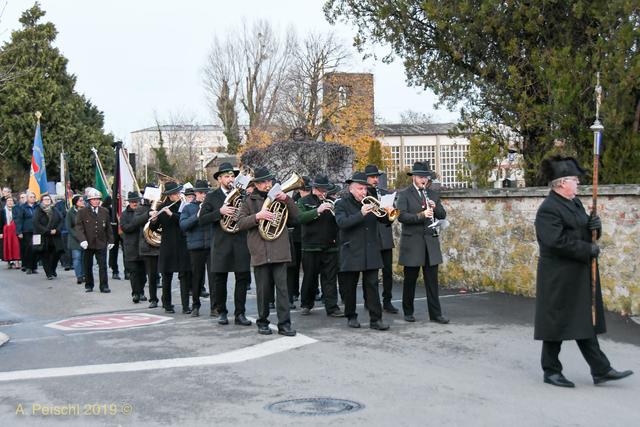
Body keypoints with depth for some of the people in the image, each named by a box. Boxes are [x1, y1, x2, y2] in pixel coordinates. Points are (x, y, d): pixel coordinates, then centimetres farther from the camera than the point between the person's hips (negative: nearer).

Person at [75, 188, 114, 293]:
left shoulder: (105, 212, 7)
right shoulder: (82, 212, -2)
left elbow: (108, 228, 13)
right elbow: (79, 227, -7)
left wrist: (110, 240, 10)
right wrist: (82, 240, -20)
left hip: (101, 243, 1)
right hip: (88, 244, -1)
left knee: (103, 266, -2)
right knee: (87, 266, 9)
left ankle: (104, 286, 3)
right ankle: (88, 286, 21)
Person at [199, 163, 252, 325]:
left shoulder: (243, 196, 11)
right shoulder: (212, 197, 5)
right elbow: (202, 220, -4)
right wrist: (220, 212, -16)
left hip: (241, 243, 2)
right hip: (221, 244, -1)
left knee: (243, 278, 0)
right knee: (219, 280, 3)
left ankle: (240, 313, 8)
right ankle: (221, 312, 18)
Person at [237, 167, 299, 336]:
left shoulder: (279, 198, 13)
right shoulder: (249, 201, 10)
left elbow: (295, 218, 7)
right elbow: (241, 223, 1)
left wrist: (287, 200, -6)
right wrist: (257, 216, -15)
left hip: (279, 251, 1)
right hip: (260, 252, 0)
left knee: (282, 287, -4)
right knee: (263, 289, 6)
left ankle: (284, 324, -2)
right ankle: (262, 322, 18)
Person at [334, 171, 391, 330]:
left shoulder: (370, 203, 10)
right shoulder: (342, 204, -2)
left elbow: (385, 219, 6)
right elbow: (342, 222, -19)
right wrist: (361, 214, -29)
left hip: (370, 252, 3)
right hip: (351, 253, -3)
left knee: (372, 286, 0)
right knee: (349, 287, 7)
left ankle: (375, 319, 0)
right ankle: (351, 316, 21)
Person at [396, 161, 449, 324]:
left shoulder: (432, 194, 12)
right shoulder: (404, 194, -3)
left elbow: (443, 215, 11)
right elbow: (401, 216, -16)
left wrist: (435, 208, -9)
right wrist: (421, 215, -26)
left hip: (430, 242, 4)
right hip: (412, 242, -4)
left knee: (432, 280, 3)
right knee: (410, 280, 6)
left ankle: (435, 314, 6)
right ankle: (408, 312, 18)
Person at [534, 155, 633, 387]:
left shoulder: (575, 203, 12)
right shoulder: (548, 209, -17)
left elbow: (584, 230, 20)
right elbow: (557, 241, -25)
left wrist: (595, 225, -3)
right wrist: (588, 250, -19)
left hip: (580, 276, 9)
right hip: (559, 279, -9)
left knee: (586, 322, 12)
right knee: (557, 323, 2)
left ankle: (601, 370, 16)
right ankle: (551, 371, 15)